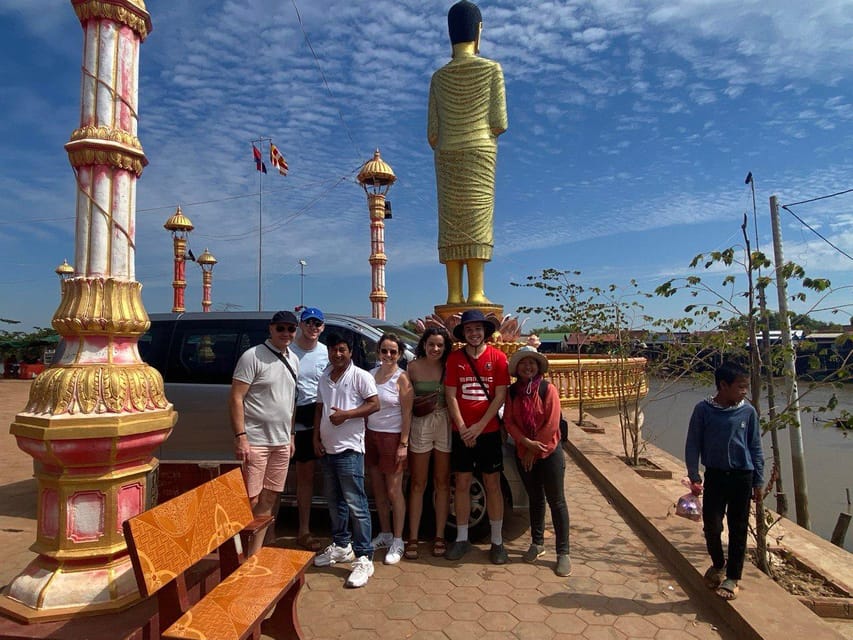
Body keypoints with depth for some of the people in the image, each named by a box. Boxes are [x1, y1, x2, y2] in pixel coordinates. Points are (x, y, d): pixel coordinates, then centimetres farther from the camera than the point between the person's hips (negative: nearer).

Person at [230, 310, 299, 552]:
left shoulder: (293, 360, 11)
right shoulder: (253, 356, -10)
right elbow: (236, 398, -14)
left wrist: (290, 435, 16)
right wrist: (240, 437, -20)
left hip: (281, 442, 7)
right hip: (255, 441, -7)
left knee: (271, 499, 14)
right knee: (251, 500, -2)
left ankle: (260, 547, 27)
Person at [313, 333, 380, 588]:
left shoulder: (360, 376, -6)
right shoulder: (324, 378, 14)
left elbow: (374, 404, -10)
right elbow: (319, 409, 18)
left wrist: (346, 414, -18)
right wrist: (316, 438, 9)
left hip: (349, 449, -7)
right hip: (326, 448, 7)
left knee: (356, 504, -6)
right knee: (335, 502, 17)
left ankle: (364, 558, 0)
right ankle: (341, 546, 33)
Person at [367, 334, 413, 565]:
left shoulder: (401, 378, -9)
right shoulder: (371, 374, 6)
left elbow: (407, 413, -10)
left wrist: (403, 444, -14)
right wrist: (363, 435, 6)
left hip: (392, 437, -5)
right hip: (371, 435, 5)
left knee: (393, 491, 1)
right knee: (378, 490, 12)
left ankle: (397, 542, 13)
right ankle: (385, 535, 28)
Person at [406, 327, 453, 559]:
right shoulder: (413, 367, -2)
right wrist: (419, 406, -14)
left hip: (445, 425, 1)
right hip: (420, 425, -1)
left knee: (442, 483, 11)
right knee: (418, 485, 7)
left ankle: (439, 537, 25)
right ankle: (413, 539, 17)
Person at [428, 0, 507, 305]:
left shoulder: (439, 77, 12)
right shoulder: (491, 69, 4)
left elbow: (432, 132, 5)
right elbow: (499, 123, -2)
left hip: (447, 154, 3)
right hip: (480, 150, -2)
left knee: (451, 224, -2)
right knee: (477, 220, -7)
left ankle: (454, 293, -7)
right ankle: (476, 292, -13)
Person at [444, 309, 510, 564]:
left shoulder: (497, 358, -4)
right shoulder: (455, 358, 0)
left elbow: (500, 396, -7)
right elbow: (451, 396, -2)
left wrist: (479, 426, -13)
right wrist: (463, 429, -10)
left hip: (489, 431, -1)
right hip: (461, 432, 2)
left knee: (492, 484, 7)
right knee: (462, 484, 9)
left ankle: (497, 541, 19)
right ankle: (462, 539, 23)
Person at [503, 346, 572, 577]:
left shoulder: (548, 389, -10)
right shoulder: (512, 392, 2)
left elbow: (551, 424, -13)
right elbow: (508, 421, -3)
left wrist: (533, 450, -11)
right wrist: (526, 442, -17)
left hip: (549, 452, -4)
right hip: (523, 454, 4)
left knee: (556, 501, 1)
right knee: (535, 499, 17)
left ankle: (563, 553, 10)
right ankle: (537, 543, 31)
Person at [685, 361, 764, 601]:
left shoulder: (748, 411, -4)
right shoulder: (703, 410, -9)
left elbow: (755, 448, 5)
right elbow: (693, 445, -3)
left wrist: (758, 482, 6)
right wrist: (694, 477, -8)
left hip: (742, 476, 1)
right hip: (715, 475, -1)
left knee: (738, 529, 8)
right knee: (712, 525, 1)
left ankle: (732, 578, 24)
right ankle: (718, 565, 30)